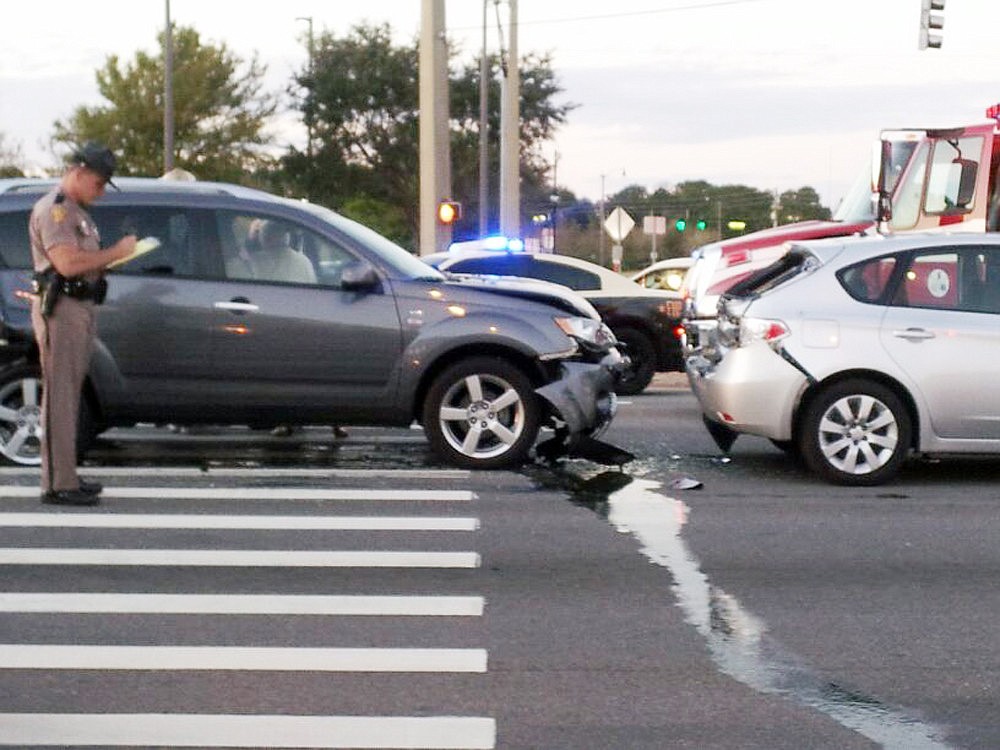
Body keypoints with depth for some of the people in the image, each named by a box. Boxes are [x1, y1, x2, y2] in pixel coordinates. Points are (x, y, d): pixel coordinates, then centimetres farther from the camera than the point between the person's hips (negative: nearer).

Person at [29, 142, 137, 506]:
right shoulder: (53, 209, -13)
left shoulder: (76, 211, 20)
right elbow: (67, 263, -24)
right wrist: (116, 253, -16)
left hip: (80, 308, 10)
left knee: (69, 395, 13)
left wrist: (116, 255, 6)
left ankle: (66, 478, 19)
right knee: (59, 397, -8)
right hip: (60, 310, -10)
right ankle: (58, 484, -7)